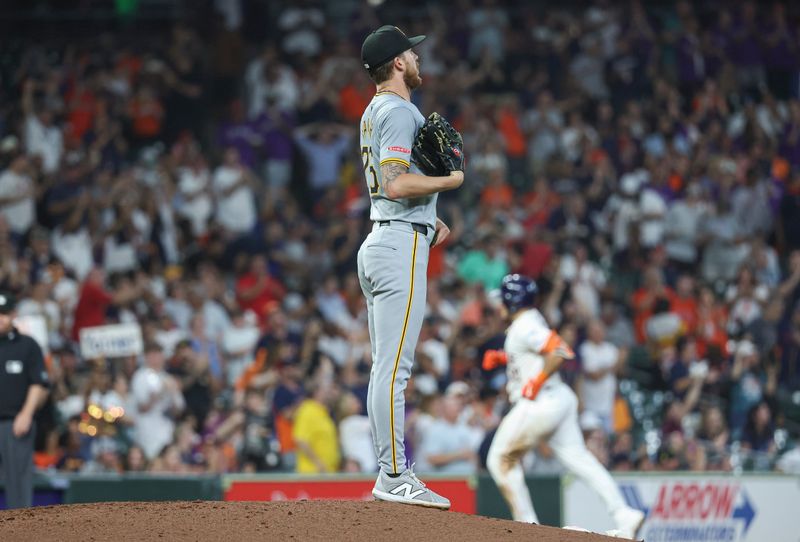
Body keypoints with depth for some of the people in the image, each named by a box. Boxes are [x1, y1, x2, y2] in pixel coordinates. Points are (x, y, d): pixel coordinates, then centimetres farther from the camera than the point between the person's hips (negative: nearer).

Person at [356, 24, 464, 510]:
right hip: (402, 243, -11)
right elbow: (397, 184, -24)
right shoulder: (399, 111, -13)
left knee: (387, 366, 10)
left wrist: (431, 218, 18)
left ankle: (389, 473, 12)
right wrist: (450, 181, -11)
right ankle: (395, 475, -13)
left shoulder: (375, 111, 19)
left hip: (380, 242, 11)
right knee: (394, 365, -11)